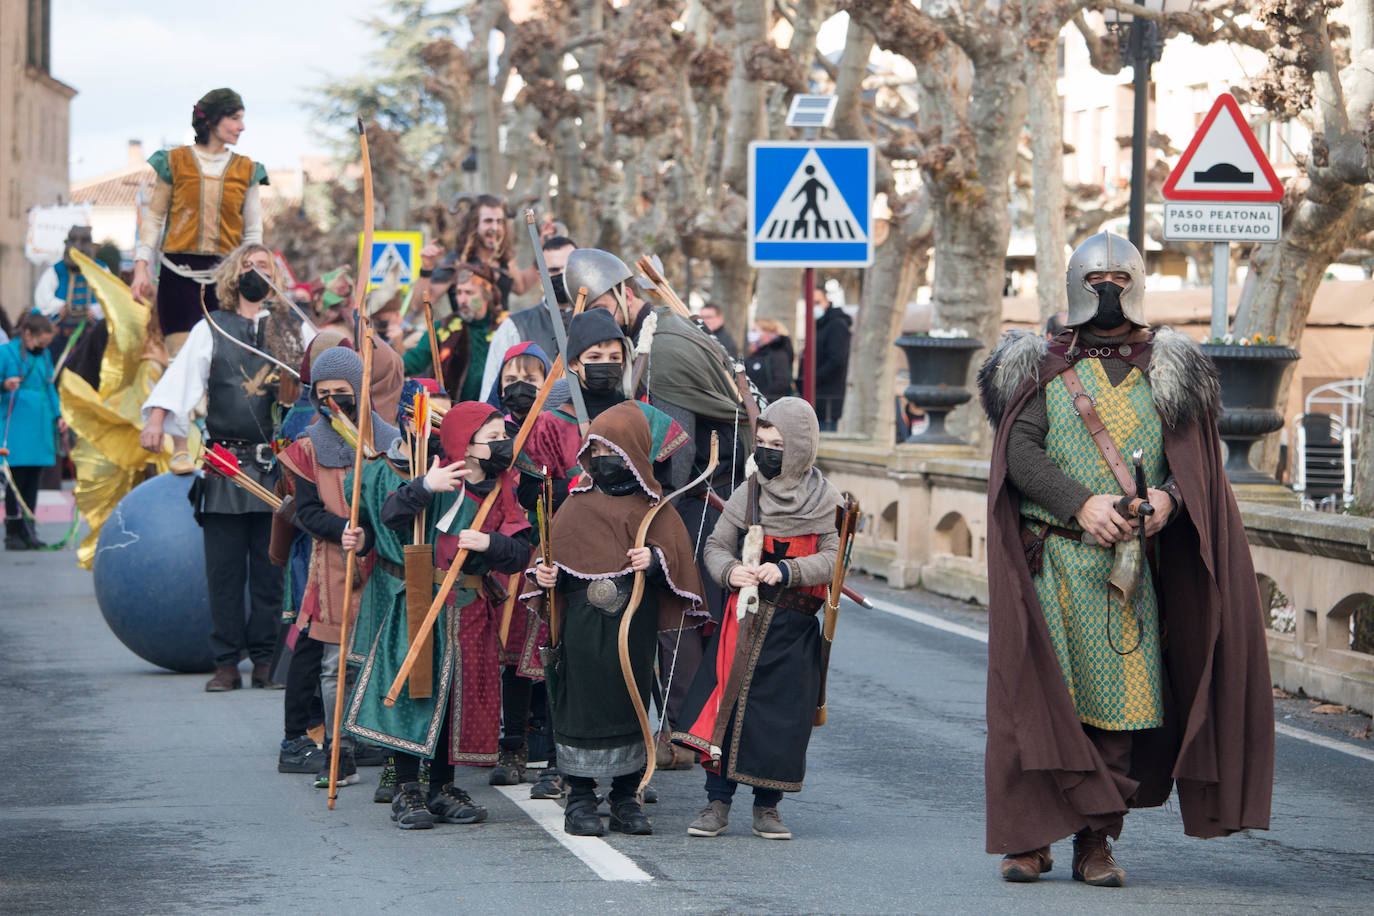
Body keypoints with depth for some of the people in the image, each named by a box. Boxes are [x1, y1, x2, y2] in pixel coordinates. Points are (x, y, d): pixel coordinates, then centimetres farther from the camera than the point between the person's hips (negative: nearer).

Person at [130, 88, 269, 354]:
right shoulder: (176, 162, 6)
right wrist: (141, 265, 1)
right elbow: (154, 216, 10)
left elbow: (253, 232, 12)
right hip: (179, 276, -2)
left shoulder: (246, 170, 11)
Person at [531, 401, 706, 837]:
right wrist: (545, 572, -6)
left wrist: (656, 560, -18)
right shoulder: (578, 504, 10)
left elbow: (678, 559, 2)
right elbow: (555, 549, 14)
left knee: (630, 701, 4)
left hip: (635, 625, 0)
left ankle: (626, 799, 14)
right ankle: (580, 798, 7)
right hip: (582, 625, 0)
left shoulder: (654, 509, 6)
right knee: (582, 702, -2)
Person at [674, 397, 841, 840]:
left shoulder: (825, 500, 0)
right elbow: (716, 546, 9)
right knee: (725, 702, -5)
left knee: (781, 715, 0)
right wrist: (731, 571, -12)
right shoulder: (748, 493, 6)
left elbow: (834, 558, -6)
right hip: (744, 616, 2)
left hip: (794, 625, -2)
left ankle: (767, 807, 15)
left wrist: (785, 571, -20)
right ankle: (717, 804, 4)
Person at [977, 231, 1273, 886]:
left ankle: (1096, 842, 8)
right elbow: (1019, 451, -5)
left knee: (1117, 705, 0)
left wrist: (1169, 497, -14)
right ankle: (1029, 839, 4)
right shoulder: (1044, 368, 7)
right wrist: (1081, 503, -18)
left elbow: (1193, 459, 9)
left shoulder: (1166, 375, 13)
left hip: (1129, 566, 2)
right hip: (1052, 559, -2)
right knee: (1035, 697, -5)